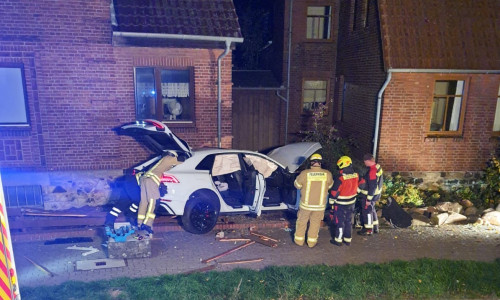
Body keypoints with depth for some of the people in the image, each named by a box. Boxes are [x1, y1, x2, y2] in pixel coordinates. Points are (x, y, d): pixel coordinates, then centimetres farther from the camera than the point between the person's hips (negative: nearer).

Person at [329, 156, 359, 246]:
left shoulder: (340, 178, -24)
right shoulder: (356, 175, -5)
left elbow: (334, 192, -18)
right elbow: (356, 188, 9)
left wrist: (331, 203, -7)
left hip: (341, 204, -6)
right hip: (351, 203, 6)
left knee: (339, 221, 8)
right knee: (348, 221, 18)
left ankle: (338, 240, 19)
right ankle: (348, 239, 28)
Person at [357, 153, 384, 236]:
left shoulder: (372, 171, -28)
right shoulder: (378, 166, 2)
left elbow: (372, 187, -27)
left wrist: (368, 199, -20)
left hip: (371, 194, -10)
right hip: (376, 193, 10)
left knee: (367, 211, 5)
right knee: (372, 210, 23)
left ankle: (369, 230, 17)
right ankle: (375, 227, 35)